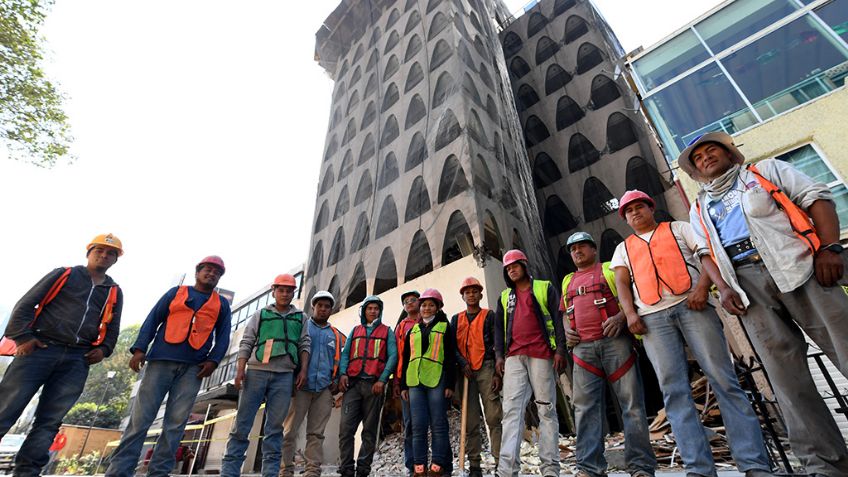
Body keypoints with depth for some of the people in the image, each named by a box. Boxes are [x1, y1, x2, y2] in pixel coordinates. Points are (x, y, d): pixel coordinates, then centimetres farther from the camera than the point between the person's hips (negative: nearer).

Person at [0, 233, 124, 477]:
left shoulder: (115, 293, 17)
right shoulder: (63, 275, 10)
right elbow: (26, 304, 5)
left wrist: (104, 349, 4)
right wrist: (22, 337, -8)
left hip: (77, 360, 3)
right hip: (41, 348, -2)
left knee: (49, 421, 2)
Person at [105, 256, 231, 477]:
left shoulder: (222, 304, 17)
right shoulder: (176, 292, 16)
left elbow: (223, 336, 11)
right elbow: (153, 320, 9)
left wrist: (213, 360, -4)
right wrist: (139, 348, -5)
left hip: (193, 368, 1)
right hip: (161, 360, -1)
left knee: (175, 423, -1)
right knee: (140, 418, -2)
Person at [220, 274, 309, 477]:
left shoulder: (301, 318, 15)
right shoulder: (260, 314, 13)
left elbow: (304, 345, 11)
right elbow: (246, 343, 7)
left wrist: (303, 370, -1)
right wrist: (240, 369, -4)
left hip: (284, 375, 1)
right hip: (256, 371, 0)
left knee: (275, 426, 2)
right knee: (242, 423, 1)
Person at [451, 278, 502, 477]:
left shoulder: (489, 315, 7)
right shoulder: (456, 319, 15)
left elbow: (497, 345, 2)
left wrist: (498, 373, -6)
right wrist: (462, 363, -8)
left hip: (486, 369, -2)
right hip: (465, 371, 3)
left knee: (494, 417, -7)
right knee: (470, 422, 6)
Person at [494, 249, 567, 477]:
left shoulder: (545, 288, 10)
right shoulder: (505, 296, 20)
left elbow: (557, 319, 2)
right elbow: (499, 327, 16)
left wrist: (560, 349, -8)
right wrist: (499, 355, 5)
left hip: (542, 355, -3)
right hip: (514, 357, 3)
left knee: (546, 409, 1)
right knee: (511, 410, -5)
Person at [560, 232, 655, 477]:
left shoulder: (611, 269, 10)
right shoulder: (568, 281, 23)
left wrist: (621, 317, -17)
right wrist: (566, 330, 9)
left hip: (615, 342, -4)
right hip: (583, 348, 4)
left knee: (631, 403, -2)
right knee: (586, 408, 0)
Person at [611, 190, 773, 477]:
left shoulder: (678, 228, 19)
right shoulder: (623, 248, 23)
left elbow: (709, 254, 6)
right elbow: (621, 283, 11)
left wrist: (703, 285, -13)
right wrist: (630, 314, -6)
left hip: (691, 306, -1)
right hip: (653, 319, 2)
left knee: (723, 380, -7)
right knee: (674, 392, -4)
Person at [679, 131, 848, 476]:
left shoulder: (766, 171, 18)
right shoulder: (700, 208, 23)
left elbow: (817, 198, 6)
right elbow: (706, 254, 15)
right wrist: (724, 289, -1)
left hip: (797, 266, -1)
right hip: (745, 283, 2)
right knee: (783, 369, -3)